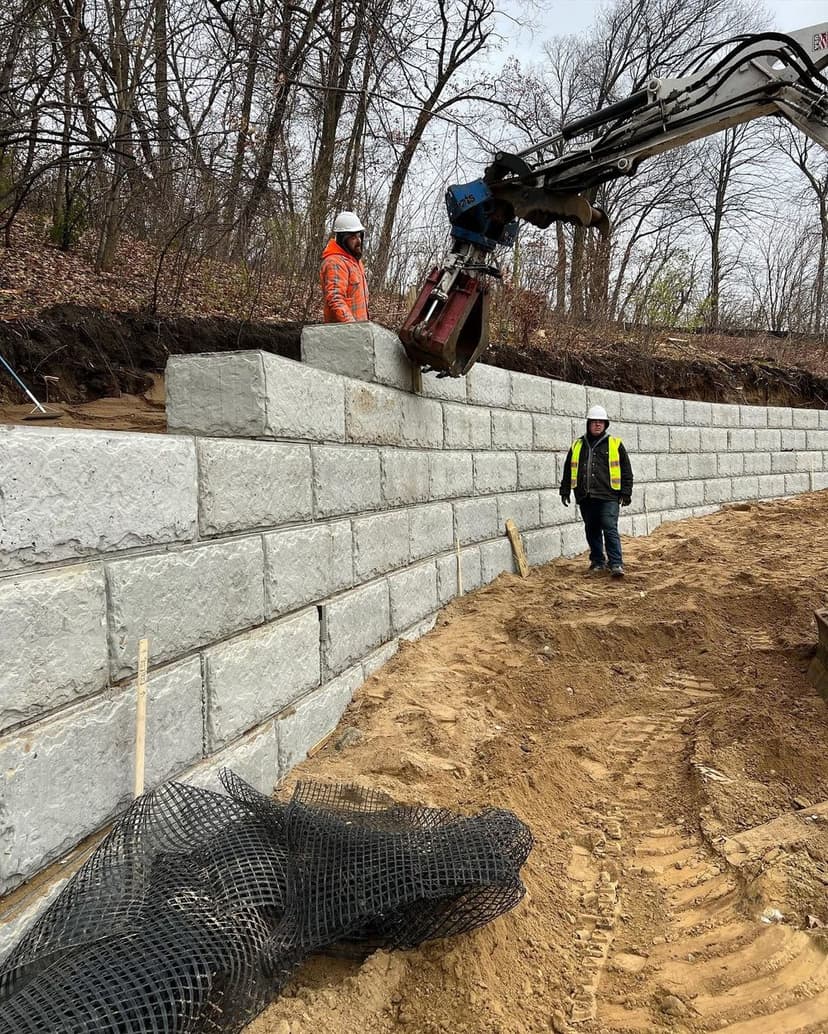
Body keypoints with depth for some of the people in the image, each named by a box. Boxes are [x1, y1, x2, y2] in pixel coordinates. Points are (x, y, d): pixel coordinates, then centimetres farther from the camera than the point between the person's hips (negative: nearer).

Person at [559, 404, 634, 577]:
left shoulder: (615, 444, 5)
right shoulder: (577, 445, 13)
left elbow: (626, 470, 5)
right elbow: (568, 470, 18)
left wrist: (626, 492, -1)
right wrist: (565, 491, 13)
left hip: (608, 497, -3)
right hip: (585, 498, 4)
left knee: (610, 529, -9)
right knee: (592, 531, 10)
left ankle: (616, 564, -7)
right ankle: (597, 562, 21)